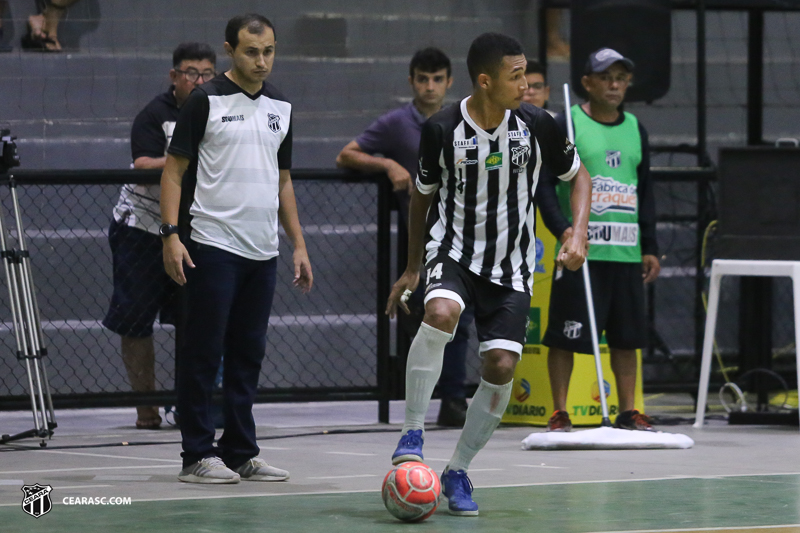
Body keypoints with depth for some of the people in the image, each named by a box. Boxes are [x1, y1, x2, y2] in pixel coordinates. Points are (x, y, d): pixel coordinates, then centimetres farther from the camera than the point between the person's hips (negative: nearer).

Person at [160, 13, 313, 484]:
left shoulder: (281, 107, 14)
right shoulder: (207, 101, -3)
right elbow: (174, 169, -3)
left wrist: (299, 244, 15)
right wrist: (171, 234, -13)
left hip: (264, 251, 6)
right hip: (214, 246, -6)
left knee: (248, 355, 9)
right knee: (204, 352, -3)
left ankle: (241, 453, 15)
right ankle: (198, 455, 1)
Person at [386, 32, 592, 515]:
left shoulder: (536, 124, -7)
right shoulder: (442, 130, -10)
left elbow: (578, 176, 9)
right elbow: (423, 196, 7)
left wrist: (579, 234, -7)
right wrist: (412, 269, 13)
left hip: (511, 266, 2)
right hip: (452, 250, -2)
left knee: (501, 367, -8)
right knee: (441, 314, -34)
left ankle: (458, 472, 11)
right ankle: (414, 432, -18)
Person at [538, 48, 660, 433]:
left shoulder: (635, 129, 15)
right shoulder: (567, 125, -2)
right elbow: (545, 182, -5)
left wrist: (650, 247, 15)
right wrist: (562, 227, -18)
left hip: (626, 253, 5)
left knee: (626, 335, 7)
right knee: (565, 335, -4)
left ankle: (627, 412, 14)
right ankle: (559, 413, 3)